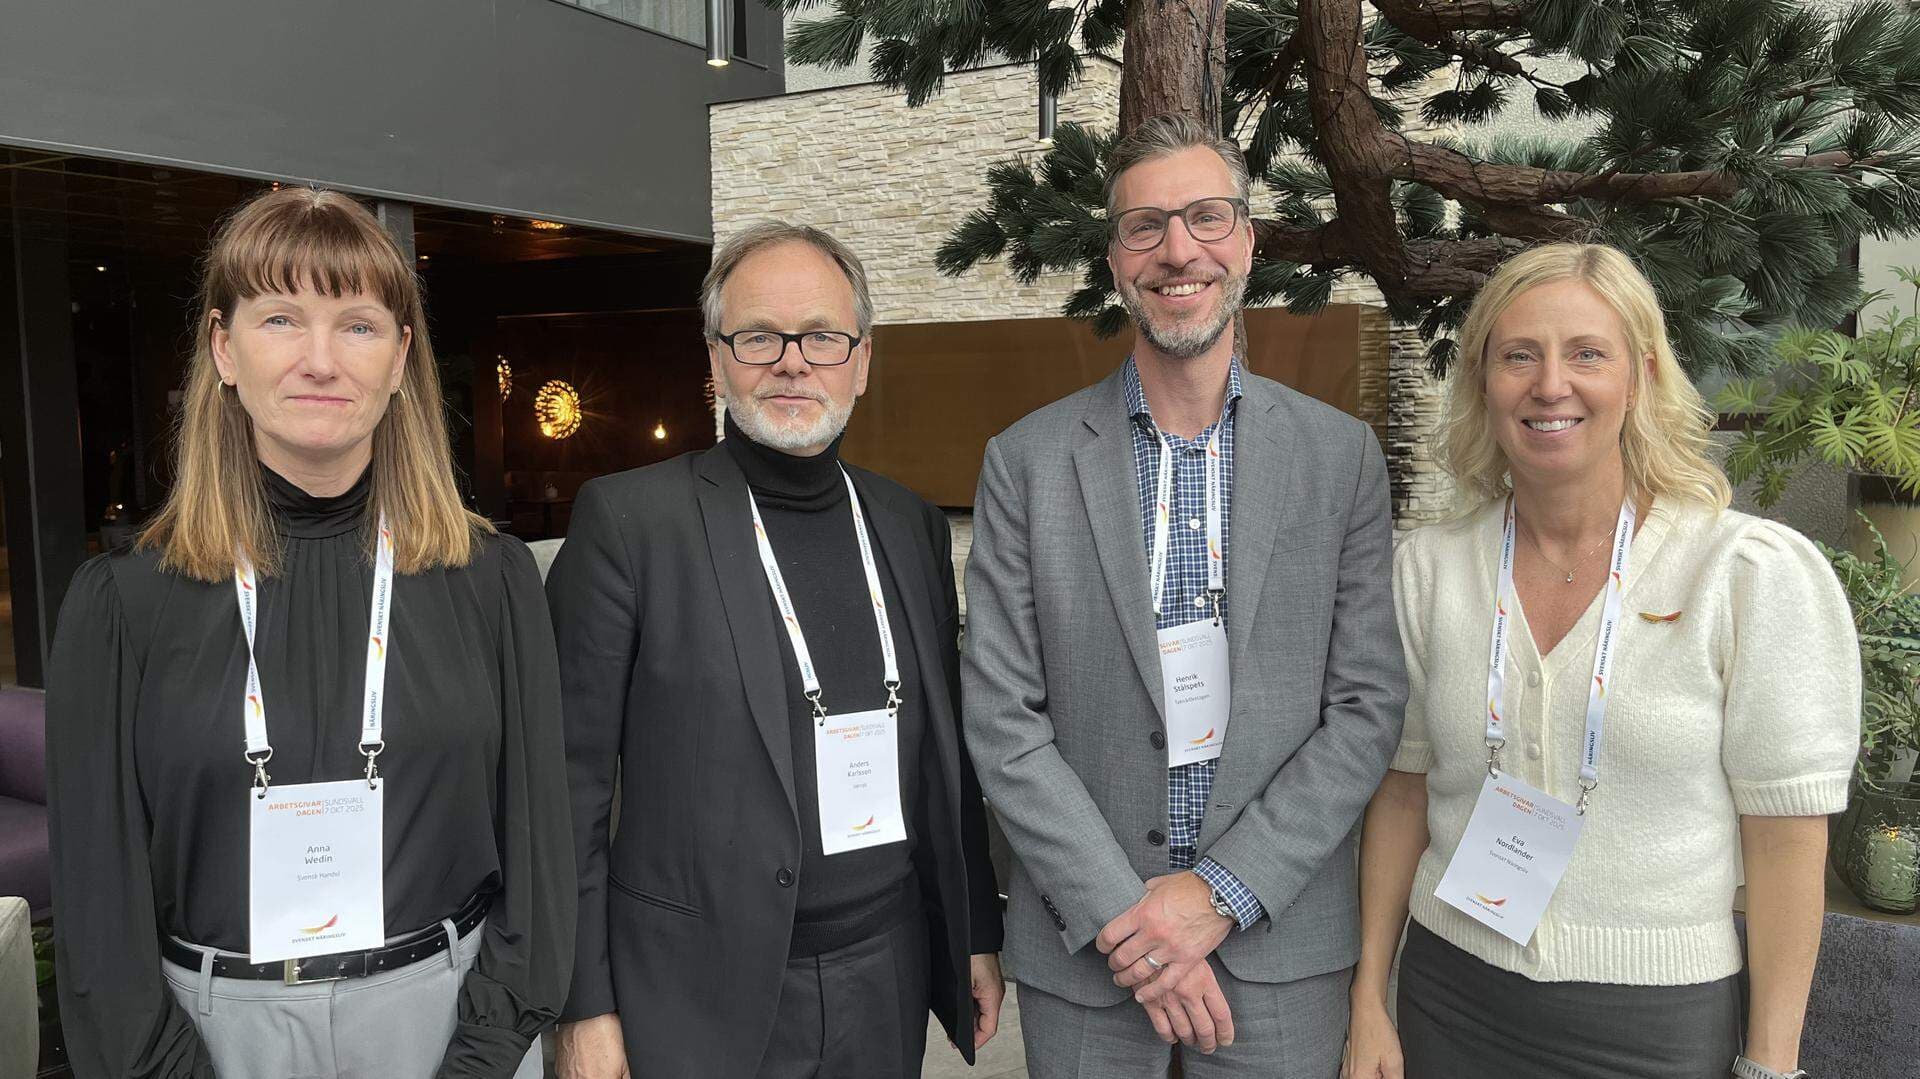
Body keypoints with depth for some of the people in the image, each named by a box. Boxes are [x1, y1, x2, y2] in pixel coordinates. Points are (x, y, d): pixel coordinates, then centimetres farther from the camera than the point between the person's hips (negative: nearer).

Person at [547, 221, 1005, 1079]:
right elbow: (573, 781, -9)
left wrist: (979, 934, 12)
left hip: (888, 979, 4)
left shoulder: (912, 524, 5)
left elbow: (948, 752, 10)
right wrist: (585, 1008, -9)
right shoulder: (627, 519, -10)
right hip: (700, 1002, -4)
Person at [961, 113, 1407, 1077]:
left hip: (1281, 939, 1)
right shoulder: (1026, 462, -5)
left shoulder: (1342, 455, -2)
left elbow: (1368, 707, -4)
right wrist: (1120, 917, -12)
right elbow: (1003, 721, -7)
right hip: (1083, 943, 0)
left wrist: (1220, 892, -12)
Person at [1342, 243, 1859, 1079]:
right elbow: (1403, 791, 3)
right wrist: (1369, 998, 4)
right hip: (1449, 999, 3)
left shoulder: (1758, 576, -12)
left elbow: (1787, 842, -8)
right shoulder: (1426, 569, -3)